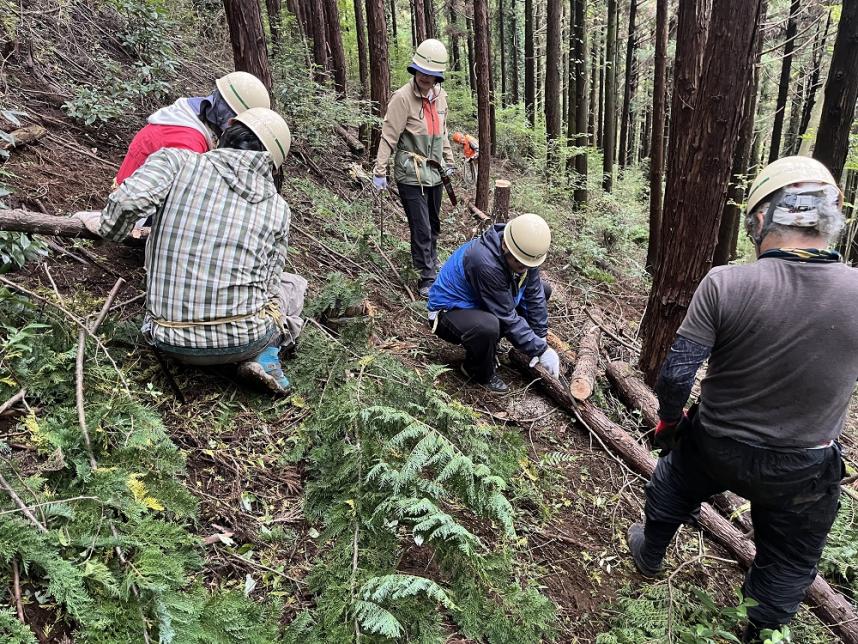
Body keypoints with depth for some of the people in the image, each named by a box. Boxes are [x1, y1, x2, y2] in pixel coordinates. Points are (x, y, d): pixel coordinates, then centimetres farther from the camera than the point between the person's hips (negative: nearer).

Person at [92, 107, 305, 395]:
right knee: (294, 284, 28)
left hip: (171, 343, 2)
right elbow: (268, 285, 6)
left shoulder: (177, 160, -2)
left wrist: (111, 231, 2)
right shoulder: (277, 207, 2)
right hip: (244, 339, -2)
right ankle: (265, 357, 6)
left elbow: (127, 201, -20)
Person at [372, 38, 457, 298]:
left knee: (433, 225, 18)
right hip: (411, 176, -7)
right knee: (421, 229, -4)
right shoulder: (403, 97, -15)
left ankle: (432, 264, 38)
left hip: (433, 172, 7)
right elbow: (389, 136, -16)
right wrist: (380, 171, -18)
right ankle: (427, 279, 8)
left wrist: (448, 161, 22)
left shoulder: (440, 96, 6)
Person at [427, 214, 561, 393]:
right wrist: (540, 350, -23)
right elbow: (507, 317, -30)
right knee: (488, 326, -41)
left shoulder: (524, 253, -13)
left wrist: (541, 338, -7)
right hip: (449, 311, -8)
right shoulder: (486, 262, -36)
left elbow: (534, 295, -4)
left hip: (480, 305, 8)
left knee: (543, 290, 6)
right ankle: (479, 371, -5)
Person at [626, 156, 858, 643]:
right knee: (787, 566, 25)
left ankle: (650, 554, 54)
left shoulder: (724, 284, -25)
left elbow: (676, 373, -21)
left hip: (715, 447, 0)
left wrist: (669, 420, -3)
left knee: (671, 486, 32)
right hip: (804, 473, 1)